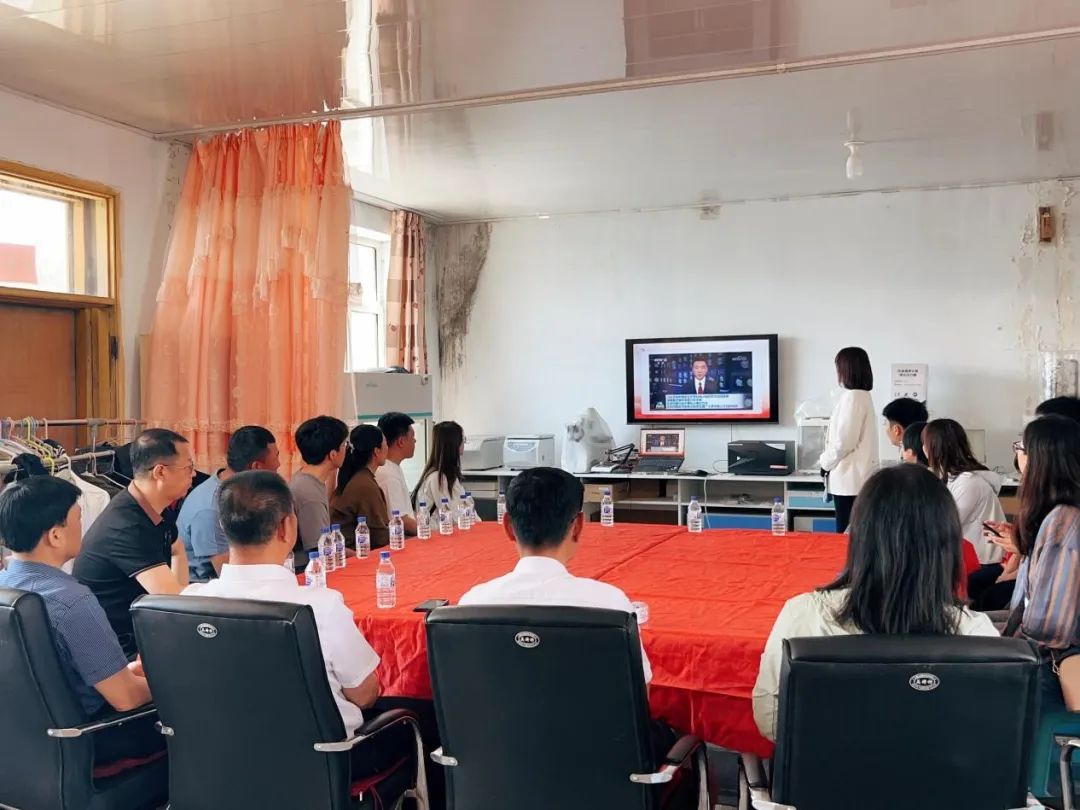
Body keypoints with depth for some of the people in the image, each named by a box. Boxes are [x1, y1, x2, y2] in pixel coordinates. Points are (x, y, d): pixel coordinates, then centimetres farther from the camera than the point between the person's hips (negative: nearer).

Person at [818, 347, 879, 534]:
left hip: (849, 477, -10)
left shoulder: (852, 396, -16)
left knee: (847, 533, -6)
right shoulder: (862, 395, 14)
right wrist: (828, 460, 17)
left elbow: (844, 440, -19)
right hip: (855, 476, 10)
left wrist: (825, 463, -5)